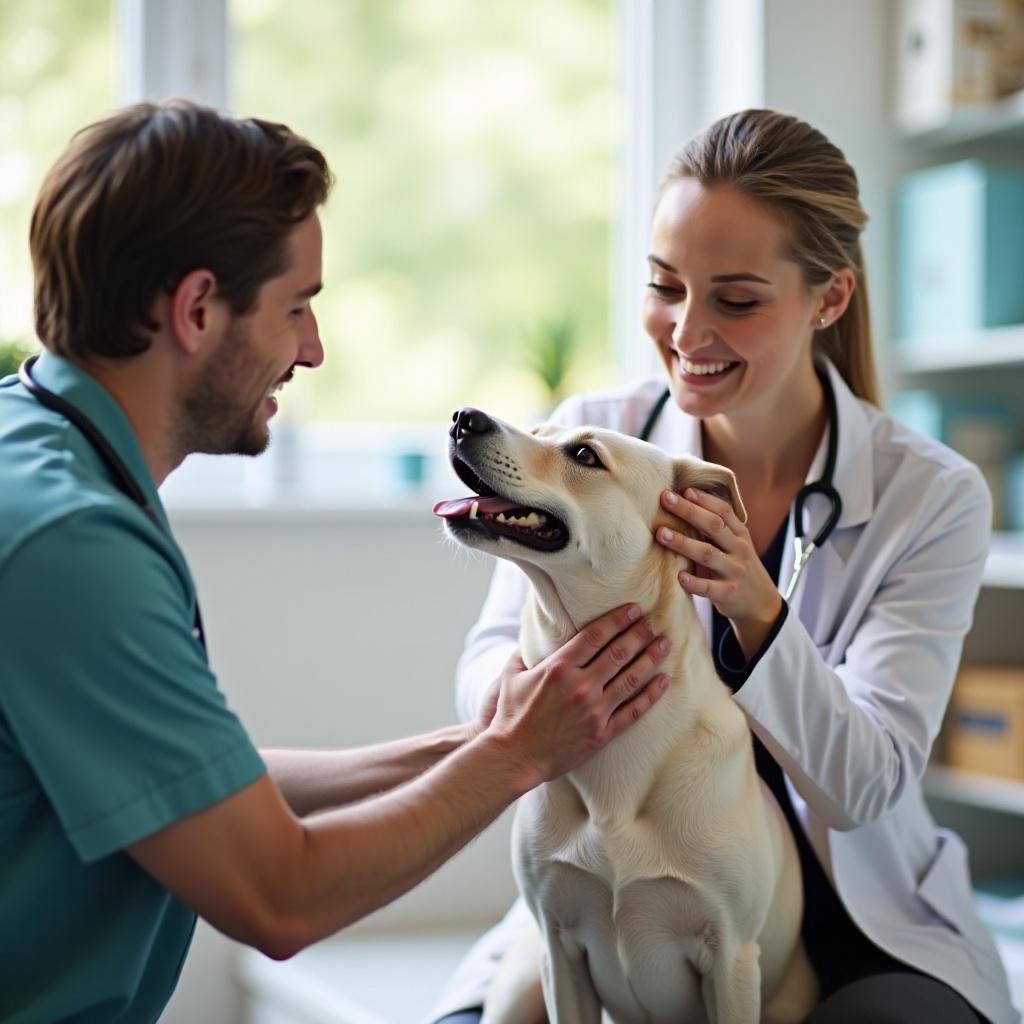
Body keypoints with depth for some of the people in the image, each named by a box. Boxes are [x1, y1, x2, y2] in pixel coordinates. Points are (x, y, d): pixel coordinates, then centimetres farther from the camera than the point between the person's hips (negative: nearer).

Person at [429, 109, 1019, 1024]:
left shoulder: (933, 498, -9)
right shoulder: (593, 436, -3)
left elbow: (864, 785, -13)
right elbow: (487, 668, -6)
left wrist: (757, 611, -30)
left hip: (857, 929, -1)